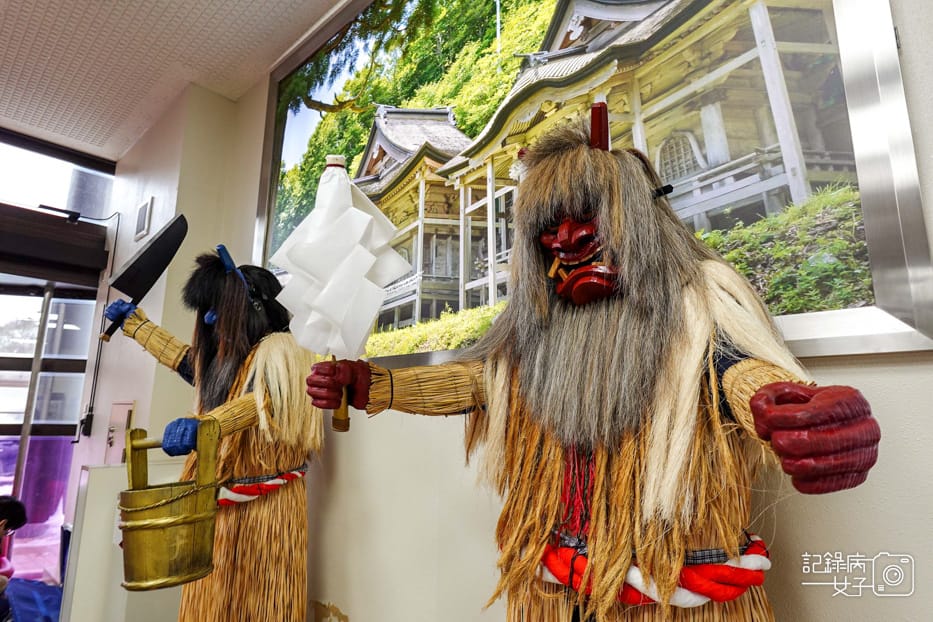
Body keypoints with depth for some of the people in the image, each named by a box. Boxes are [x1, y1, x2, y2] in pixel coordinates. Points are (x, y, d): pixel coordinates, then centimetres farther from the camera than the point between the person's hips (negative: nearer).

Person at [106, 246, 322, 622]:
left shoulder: (276, 350, -14)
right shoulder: (224, 360, 12)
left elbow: (268, 396, -34)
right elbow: (182, 357, 31)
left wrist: (204, 426, -50)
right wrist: (133, 321, 40)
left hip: (264, 507, -8)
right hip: (222, 506, 9)